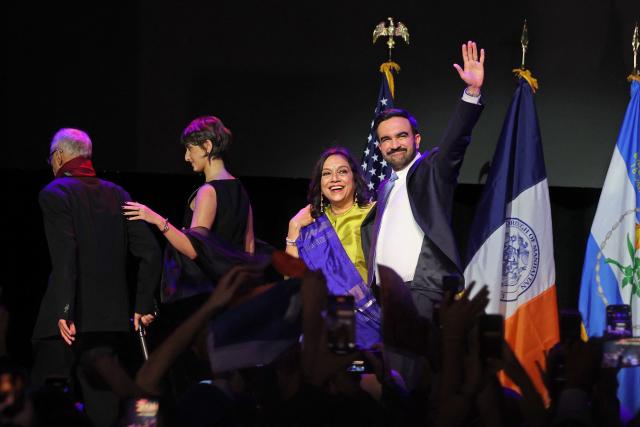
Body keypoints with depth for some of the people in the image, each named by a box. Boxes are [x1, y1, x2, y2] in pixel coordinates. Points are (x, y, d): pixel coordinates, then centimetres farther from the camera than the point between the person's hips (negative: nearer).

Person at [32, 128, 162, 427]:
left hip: (69, 320, -6)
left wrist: (63, 311, -21)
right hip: (111, 317, 6)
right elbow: (150, 253, 8)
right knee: (102, 402, 8)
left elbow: (64, 256, -18)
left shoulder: (54, 194, -5)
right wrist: (143, 306, 13)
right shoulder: (117, 195, 12)